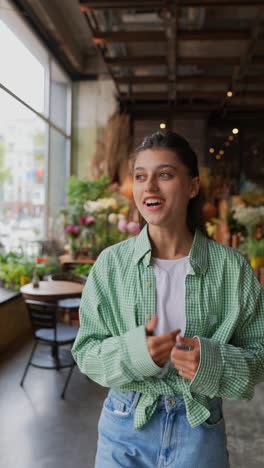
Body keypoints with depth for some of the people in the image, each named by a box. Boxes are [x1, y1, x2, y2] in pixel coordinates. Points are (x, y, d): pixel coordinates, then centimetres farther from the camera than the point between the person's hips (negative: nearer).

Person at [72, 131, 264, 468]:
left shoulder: (231, 268, -11)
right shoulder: (111, 263, -9)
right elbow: (85, 351, -4)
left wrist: (214, 363, -23)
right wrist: (132, 352, -23)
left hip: (200, 428, 0)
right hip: (125, 427, 1)